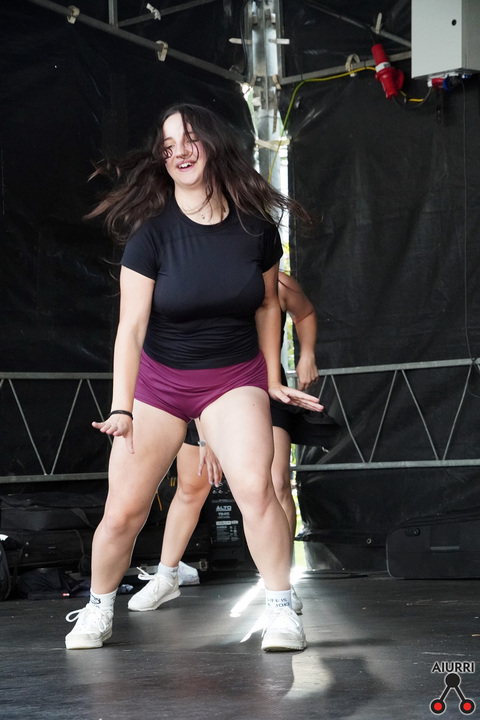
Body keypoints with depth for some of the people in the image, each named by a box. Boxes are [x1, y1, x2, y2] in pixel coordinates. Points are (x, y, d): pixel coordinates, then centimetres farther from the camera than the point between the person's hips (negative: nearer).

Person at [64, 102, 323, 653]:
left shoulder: (257, 227, -7)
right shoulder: (153, 233, -13)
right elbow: (130, 327, -15)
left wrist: (273, 380, 11)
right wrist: (121, 410, -22)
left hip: (235, 376, 1)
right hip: (158, 379, 0)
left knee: (254, 485, -24)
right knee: (123, 511, -1)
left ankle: (280, 610, -9)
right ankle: (97, 610, 25)